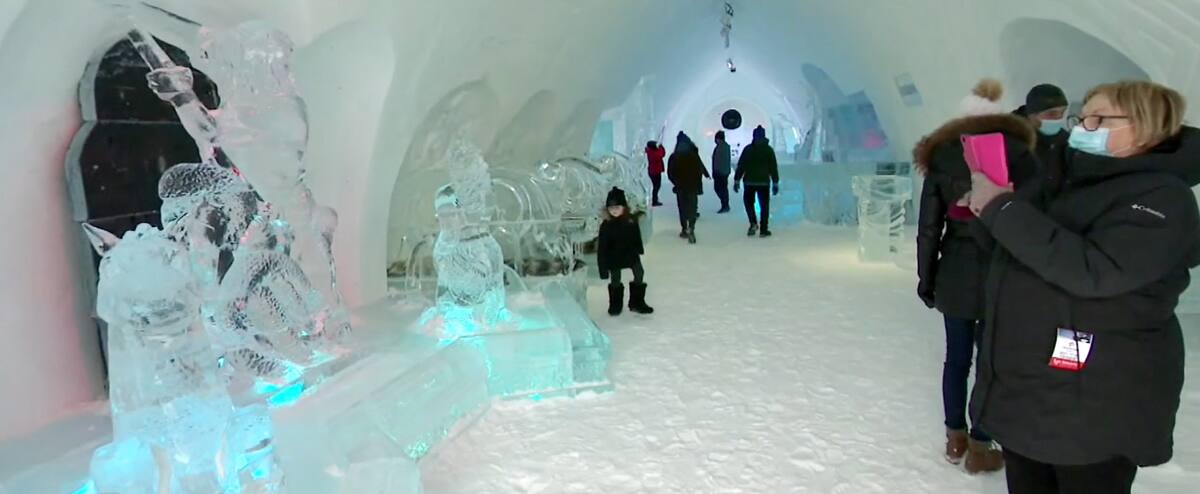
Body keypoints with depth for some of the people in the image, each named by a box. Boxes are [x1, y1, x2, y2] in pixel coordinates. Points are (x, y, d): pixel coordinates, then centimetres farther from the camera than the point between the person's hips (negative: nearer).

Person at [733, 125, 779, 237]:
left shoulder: (747, 149, 0)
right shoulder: (769, 149, 0)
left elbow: (740, 166, -1)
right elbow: (774, 167, 1)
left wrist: (737, 180, 4)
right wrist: (775, 183, 5)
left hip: (749, 182, 0)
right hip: (764, 182, 0)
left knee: (748, 202, 16)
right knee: (764, 205, 7)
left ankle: (753, 223, -4)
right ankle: (763, 229, 6)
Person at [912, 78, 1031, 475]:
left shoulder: (941, 156, 1)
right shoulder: (1018, 153, -7)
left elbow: (928, 227, 1)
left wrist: (926, 278, 9)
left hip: (955, 273, 3)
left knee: (957, 356, 15)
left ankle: (955, 439, 28)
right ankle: (979, 450, 17)